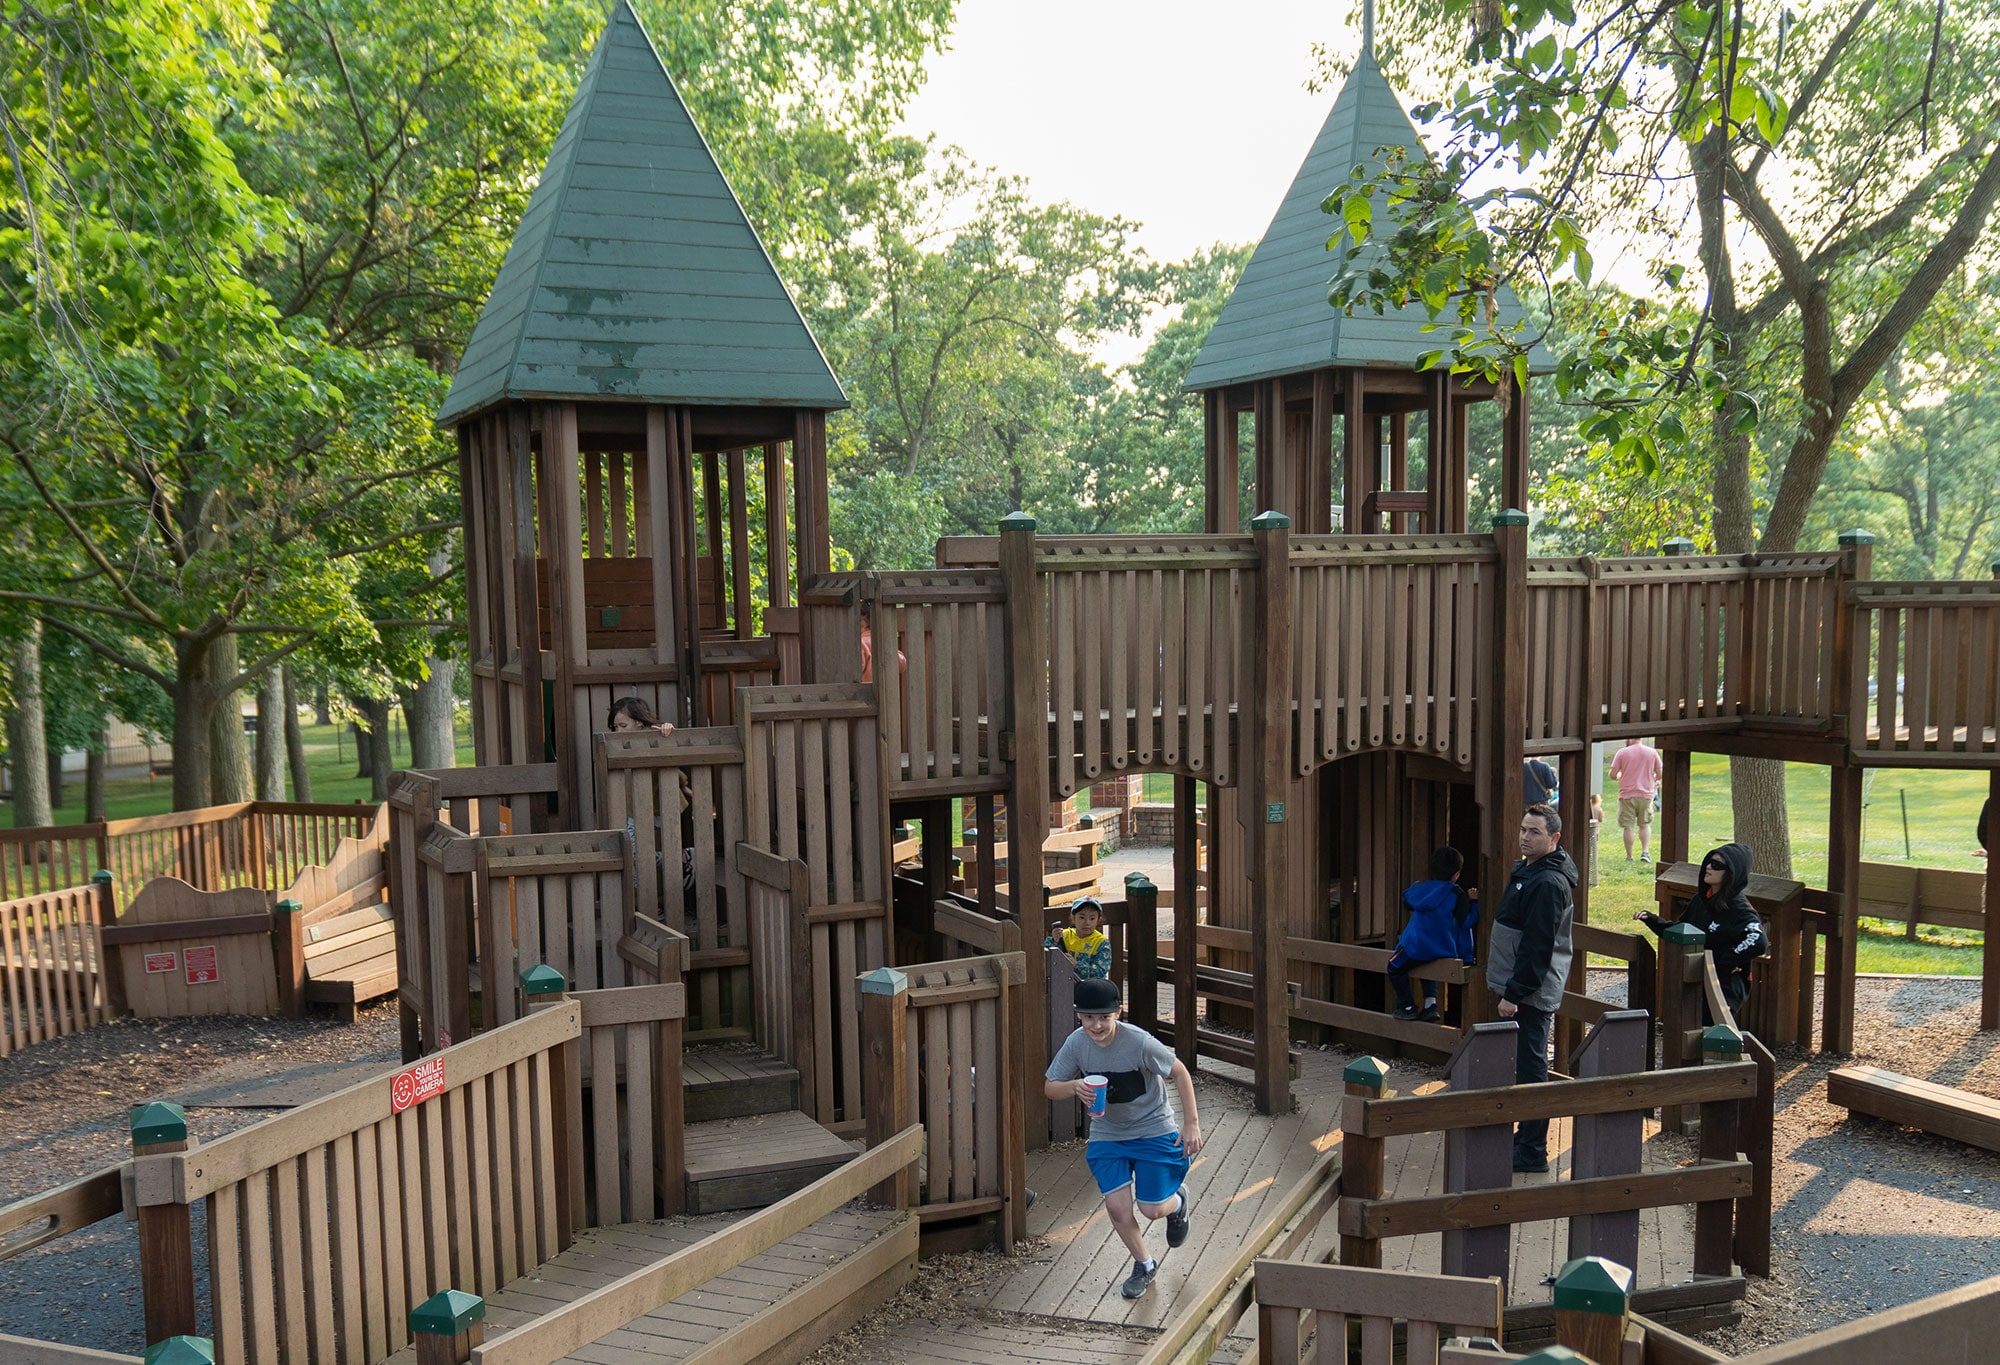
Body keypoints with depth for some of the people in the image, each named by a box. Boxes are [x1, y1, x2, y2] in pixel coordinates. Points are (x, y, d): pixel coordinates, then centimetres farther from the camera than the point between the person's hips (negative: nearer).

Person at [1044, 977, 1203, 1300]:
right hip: (1107, 1135, 3)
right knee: (1117, 1207, -6)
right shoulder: (1076, 1044, -16)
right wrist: (1075, 1086, -28)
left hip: (1153, 1130, -3)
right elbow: (1049, 1087, -6)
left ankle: (1177, 1201, 36)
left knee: (1152, 1208, -3)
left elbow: (1180, 1073, -15)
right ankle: (1144, 1265, 23)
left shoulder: (1139, 1042, -27)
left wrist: (1191, 1123, -15)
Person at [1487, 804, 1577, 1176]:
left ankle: (1532, 1153, 1)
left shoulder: (1548, 883, -20)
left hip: (1531, 993, -11)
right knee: (1526, 1065, 18)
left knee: (1530, 1068, -5)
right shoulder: (1527, 870, 13)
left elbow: (1537, 947, -24)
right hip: (1520, 989, 11)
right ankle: (1525, 1139, 29)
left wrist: (1514, 993, -23)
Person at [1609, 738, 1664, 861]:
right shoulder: (1652, 752, 2)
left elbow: (1612, 775, -8)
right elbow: (1660, 774, 5)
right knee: (1645, 824, 16)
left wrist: (1619, 777, 14)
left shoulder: (1622, 753, -6)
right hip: (1646, 794, 2)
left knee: (1628, 826, 3)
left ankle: (1629, 856, 6)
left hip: (1627, 795, -2)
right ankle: (1645, 851, 3)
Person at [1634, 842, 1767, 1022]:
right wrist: (1652, 920, 5)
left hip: (1723, 989, -8)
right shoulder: (1702, 899, 9)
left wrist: (1725, 963, -22)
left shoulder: (1739, 909, -14)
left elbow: (1759, 942, -31)